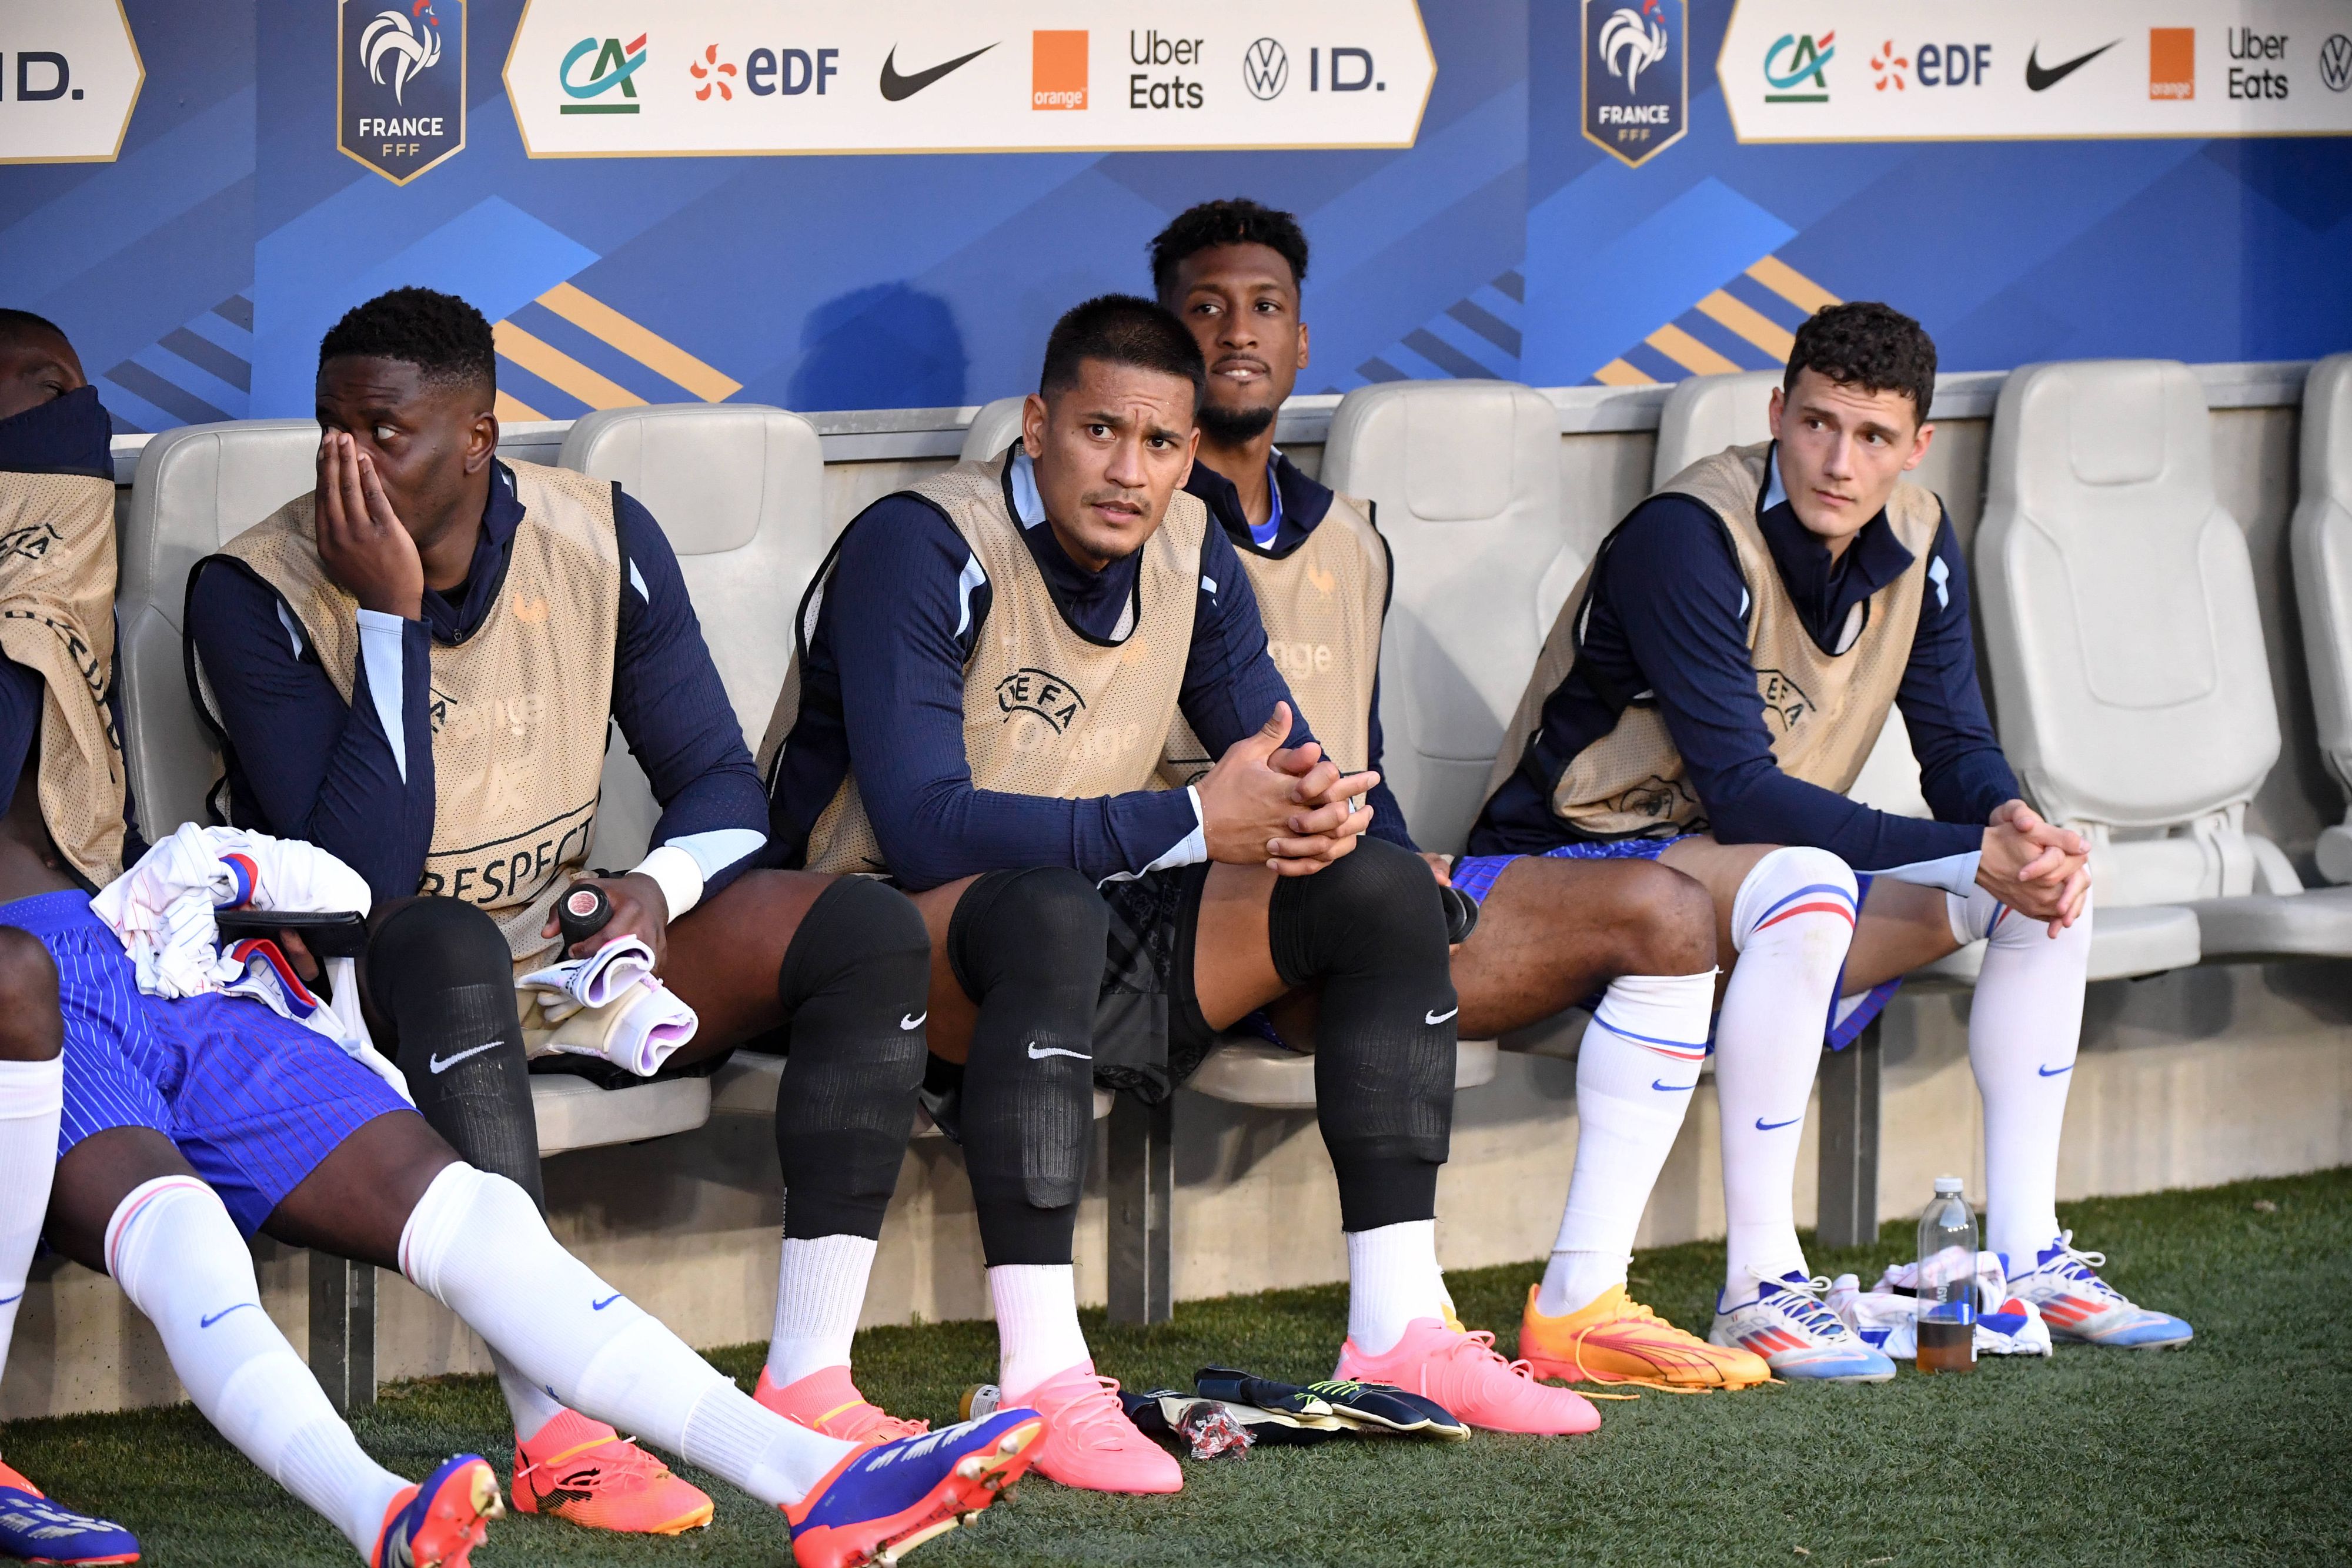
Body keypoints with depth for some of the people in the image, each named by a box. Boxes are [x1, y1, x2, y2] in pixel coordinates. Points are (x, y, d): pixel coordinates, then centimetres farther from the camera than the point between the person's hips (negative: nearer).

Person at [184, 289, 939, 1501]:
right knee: (448, 943, -41)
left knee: (869, 928, -16)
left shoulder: (600, 541, -2)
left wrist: (658, 889, -19)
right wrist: (390, 612, -27)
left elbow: (720, 785, 4)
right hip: (377, 981, -5)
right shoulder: (257, 593, -15)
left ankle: (808, 1386, -21)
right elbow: (362, 874, -24)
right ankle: (553, 1442, -47)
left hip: (568, 949, 5)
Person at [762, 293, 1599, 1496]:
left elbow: (1277, 762, 9)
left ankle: (1398, 1337, -11)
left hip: (1091, 922, 8)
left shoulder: (1188, 557, 5)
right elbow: (923, 826, -27)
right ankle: (1042, 1382, -44)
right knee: (1052, 913, -41)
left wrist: (1319, 810, -19)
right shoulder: (922, 549, -18)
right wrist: (1195, 824, -29)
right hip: (912, 931, -7)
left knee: (1383, 891, -9)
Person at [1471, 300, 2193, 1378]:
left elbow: (1959, 751, 4)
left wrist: (2014, 830, -22)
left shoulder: (1916, 544, 1)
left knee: (2055, 883, -5)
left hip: (1767, 882, 8)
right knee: (1806, 886, -38)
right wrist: (1973, 854, -33)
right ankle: (1758, 1289, -35)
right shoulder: (1686, 538, -23)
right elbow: (1740, 793, -28)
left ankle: (2024, 1258, -2)